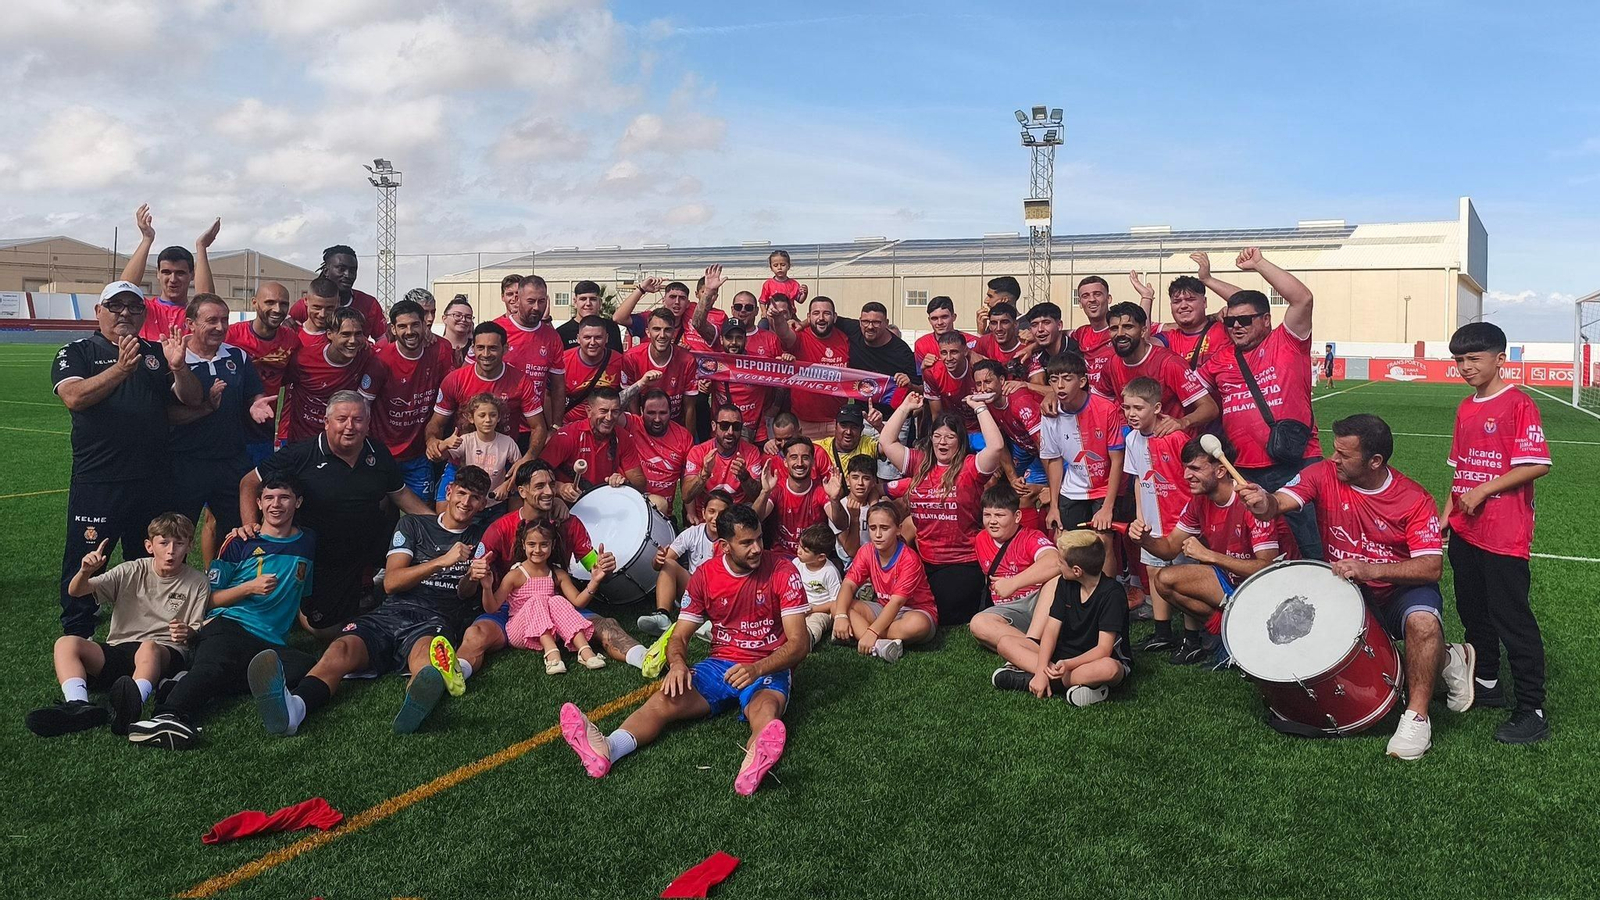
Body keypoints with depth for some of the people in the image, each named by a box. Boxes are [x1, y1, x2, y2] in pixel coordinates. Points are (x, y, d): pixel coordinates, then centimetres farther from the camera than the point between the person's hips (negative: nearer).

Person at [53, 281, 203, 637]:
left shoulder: (157, 353, 12)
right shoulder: (77, 353, 2)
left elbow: (193, 399, 5)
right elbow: (73, 397, -17)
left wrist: (178, 367, -15)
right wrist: (120, 369, -29)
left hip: (152, 481, 4)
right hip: (96, 482, -4)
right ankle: (77, 635, 17)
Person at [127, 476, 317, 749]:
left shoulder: (308, 542, 23)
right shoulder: (239, 543, 15)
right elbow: (210, 599, 12)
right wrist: (250, 587, -2)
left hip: (272, 643, 2)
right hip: (228, 625, -2)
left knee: (309, 666, -33)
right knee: (214, 664, -38)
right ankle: (170, 715, -63)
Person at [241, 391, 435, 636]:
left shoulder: (379, 454, -1)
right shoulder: (301, 455, -14)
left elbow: (400, 494, 10)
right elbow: (249, 483, -6)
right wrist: (250, 524, -19)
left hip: (370, 556, 4)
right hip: (320, 559, -4)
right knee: (323, 629, 2)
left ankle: (365, 592, 29)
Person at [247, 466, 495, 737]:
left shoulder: (479, 539, 22)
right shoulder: (413, 524, 20)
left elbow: (464, 594, 11)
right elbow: (391, 582, 6)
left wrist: (473, 577, -13)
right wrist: (441, 562, -6)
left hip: (435, 620, -1)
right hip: (390, 613, 2)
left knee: (424, 653, -40)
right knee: (342, 648, -32)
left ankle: (418, 703, -75)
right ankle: (293, 707, -61)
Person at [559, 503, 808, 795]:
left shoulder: (782, 573, -8)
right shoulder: (705, 575, 2)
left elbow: (798, 642, -11)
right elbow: (680, 636, 6)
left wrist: (756, 669, -28)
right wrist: (677, 663, -19)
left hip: (768, 669, -3)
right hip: (720, 664, 3)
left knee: (765, 709, -39)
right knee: (665, 700, -25)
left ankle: (755, 762, -73)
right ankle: (605, 749, -51)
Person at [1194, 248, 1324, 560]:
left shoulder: (1286, 344, -1)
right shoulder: (1219, 361, 12)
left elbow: (1303, 298, -14)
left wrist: (1259, 264, -11)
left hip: (1295, 466, -5)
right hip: (1243, 472, 5)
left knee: (1315, 550, -3)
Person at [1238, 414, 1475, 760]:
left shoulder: (1415, 500, -16)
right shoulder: (1324, 475, -9)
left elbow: (1432, 567, -22)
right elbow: (1280, 501, -25)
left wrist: (1369, 569, -37)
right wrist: (1264, 503, -52)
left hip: (1400, 589, -4)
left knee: (1423, 621, -36)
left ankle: (1417, 716, -14)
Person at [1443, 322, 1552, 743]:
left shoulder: (1518, 405, -12)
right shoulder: (1465, 409, 12)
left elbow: (1538, 464, -18)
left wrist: (1484, 490, -19)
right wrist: (1448, 511, 11)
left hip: (1505, 536, -8)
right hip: (1465, 532, 8)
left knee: (1512, 619, -5)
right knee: (1473, 613, 17)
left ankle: (1532, 712, 3)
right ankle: (1485, 684, 33)